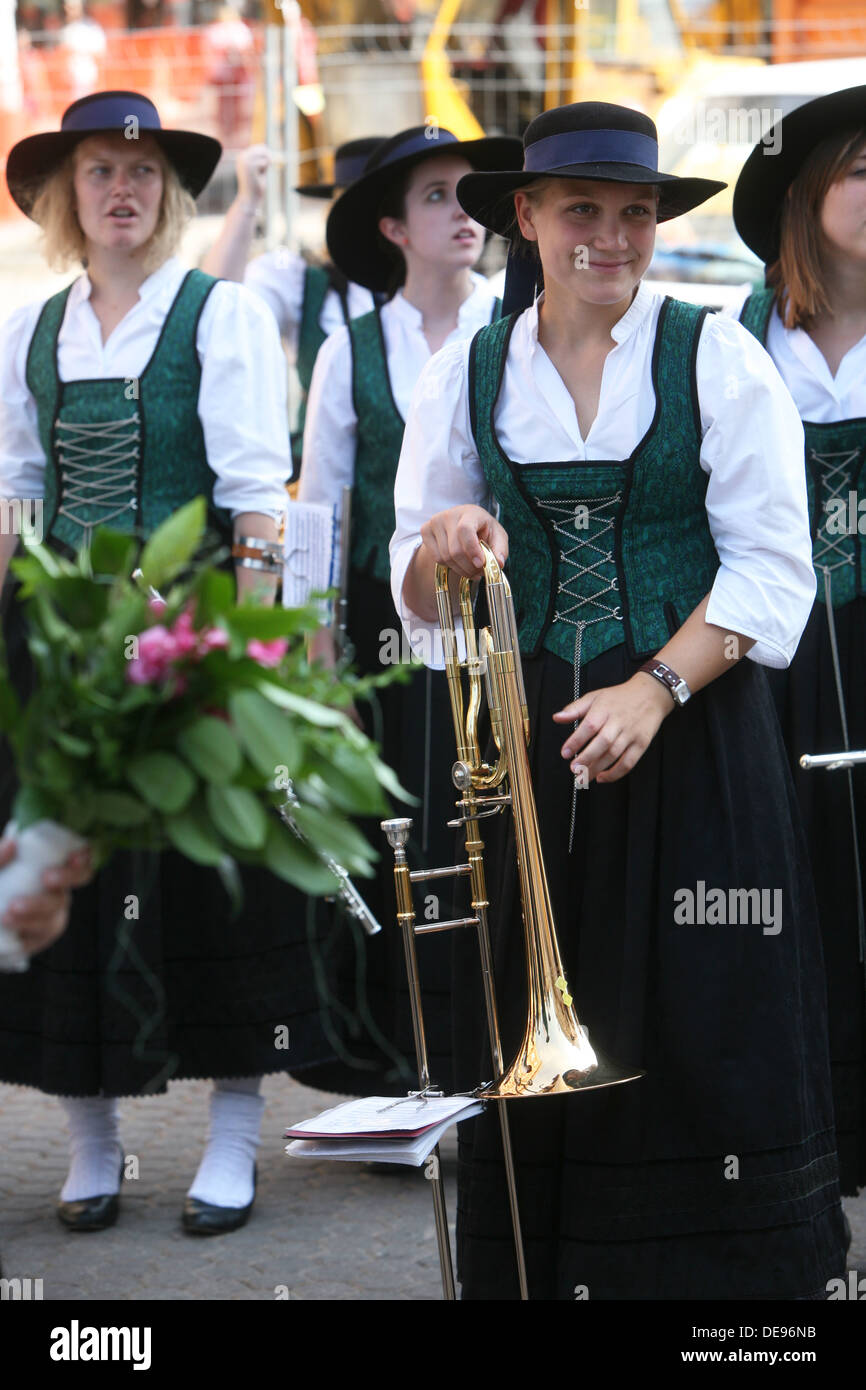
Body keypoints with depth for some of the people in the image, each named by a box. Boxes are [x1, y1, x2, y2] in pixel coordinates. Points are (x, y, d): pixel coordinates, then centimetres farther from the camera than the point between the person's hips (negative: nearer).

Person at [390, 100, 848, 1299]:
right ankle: (532, 1269, 8)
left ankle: (727, 1263, 4)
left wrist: (656, 688, -17)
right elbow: (420, 601, 10)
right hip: (528, 742, 2)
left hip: (694, 741, -2)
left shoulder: (718, 359, 1)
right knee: (534, 1039, 0)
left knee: (706, 1045, -4)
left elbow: (770, 570, -5)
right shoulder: (467, 376, 9)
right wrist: (442, 550, -13)